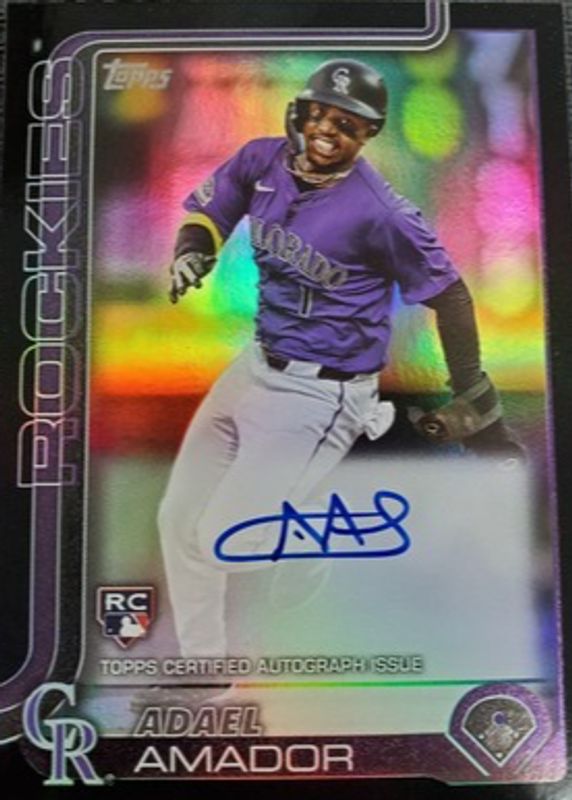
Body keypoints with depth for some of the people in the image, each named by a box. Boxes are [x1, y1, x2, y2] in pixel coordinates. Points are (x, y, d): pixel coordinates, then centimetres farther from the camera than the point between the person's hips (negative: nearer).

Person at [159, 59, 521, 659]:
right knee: (180, 519, 13)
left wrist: (476, 404, -8)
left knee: (223, 541, -9)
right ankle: (201, 668, 34)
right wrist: (192, 252, -10)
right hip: (257, 366, 7)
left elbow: (448, 295, -12)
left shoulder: (379, 211, -20)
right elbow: (206, 209, 13)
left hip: (321, 393, -7)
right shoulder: (262, 160, -3)